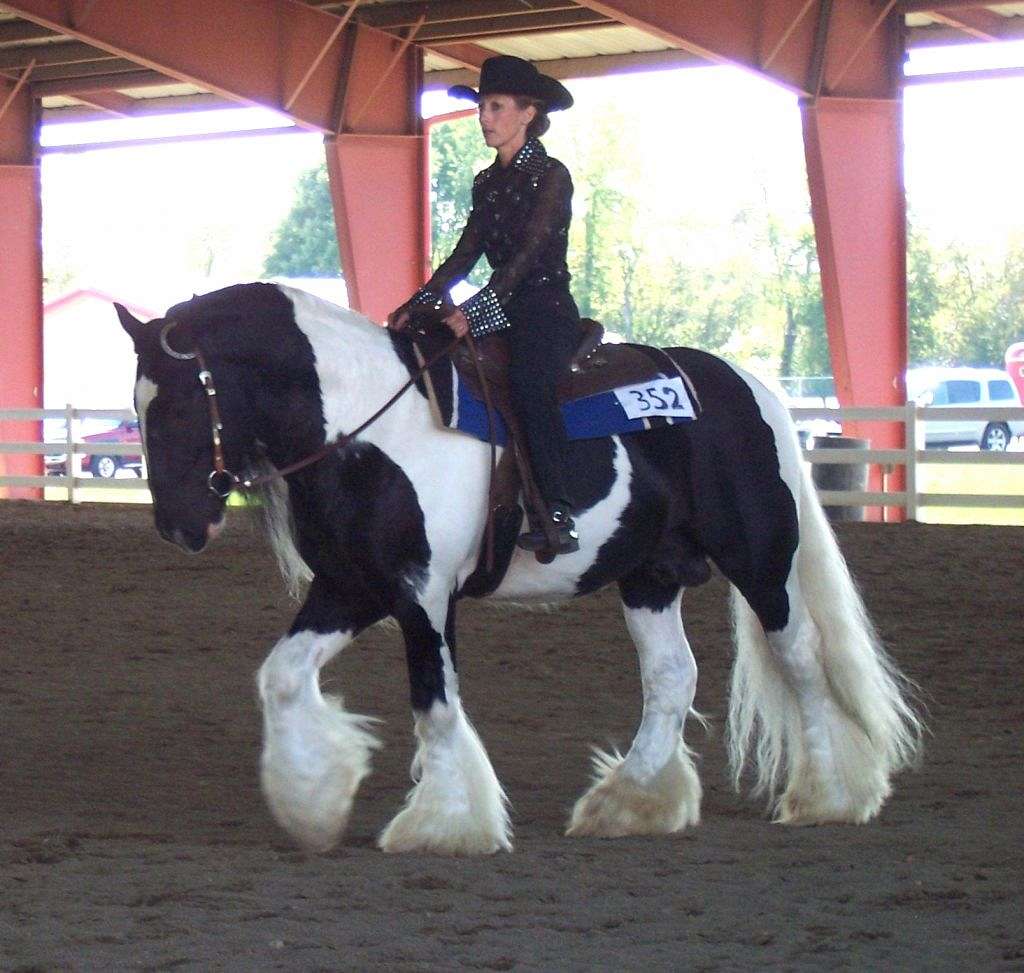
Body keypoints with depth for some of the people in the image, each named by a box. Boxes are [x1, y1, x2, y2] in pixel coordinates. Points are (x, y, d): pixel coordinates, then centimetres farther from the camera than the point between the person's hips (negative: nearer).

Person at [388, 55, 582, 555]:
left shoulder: (551, 176, -7)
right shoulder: (488, 183, 16)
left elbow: (528, 253, -17)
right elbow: (464, 255, 16)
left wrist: (474, 311, -27)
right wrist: (415, 306, 3)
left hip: (548, 309, -9)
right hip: (500, 311, 9)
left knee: (529, 378, -35)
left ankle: (558, 515, -44)